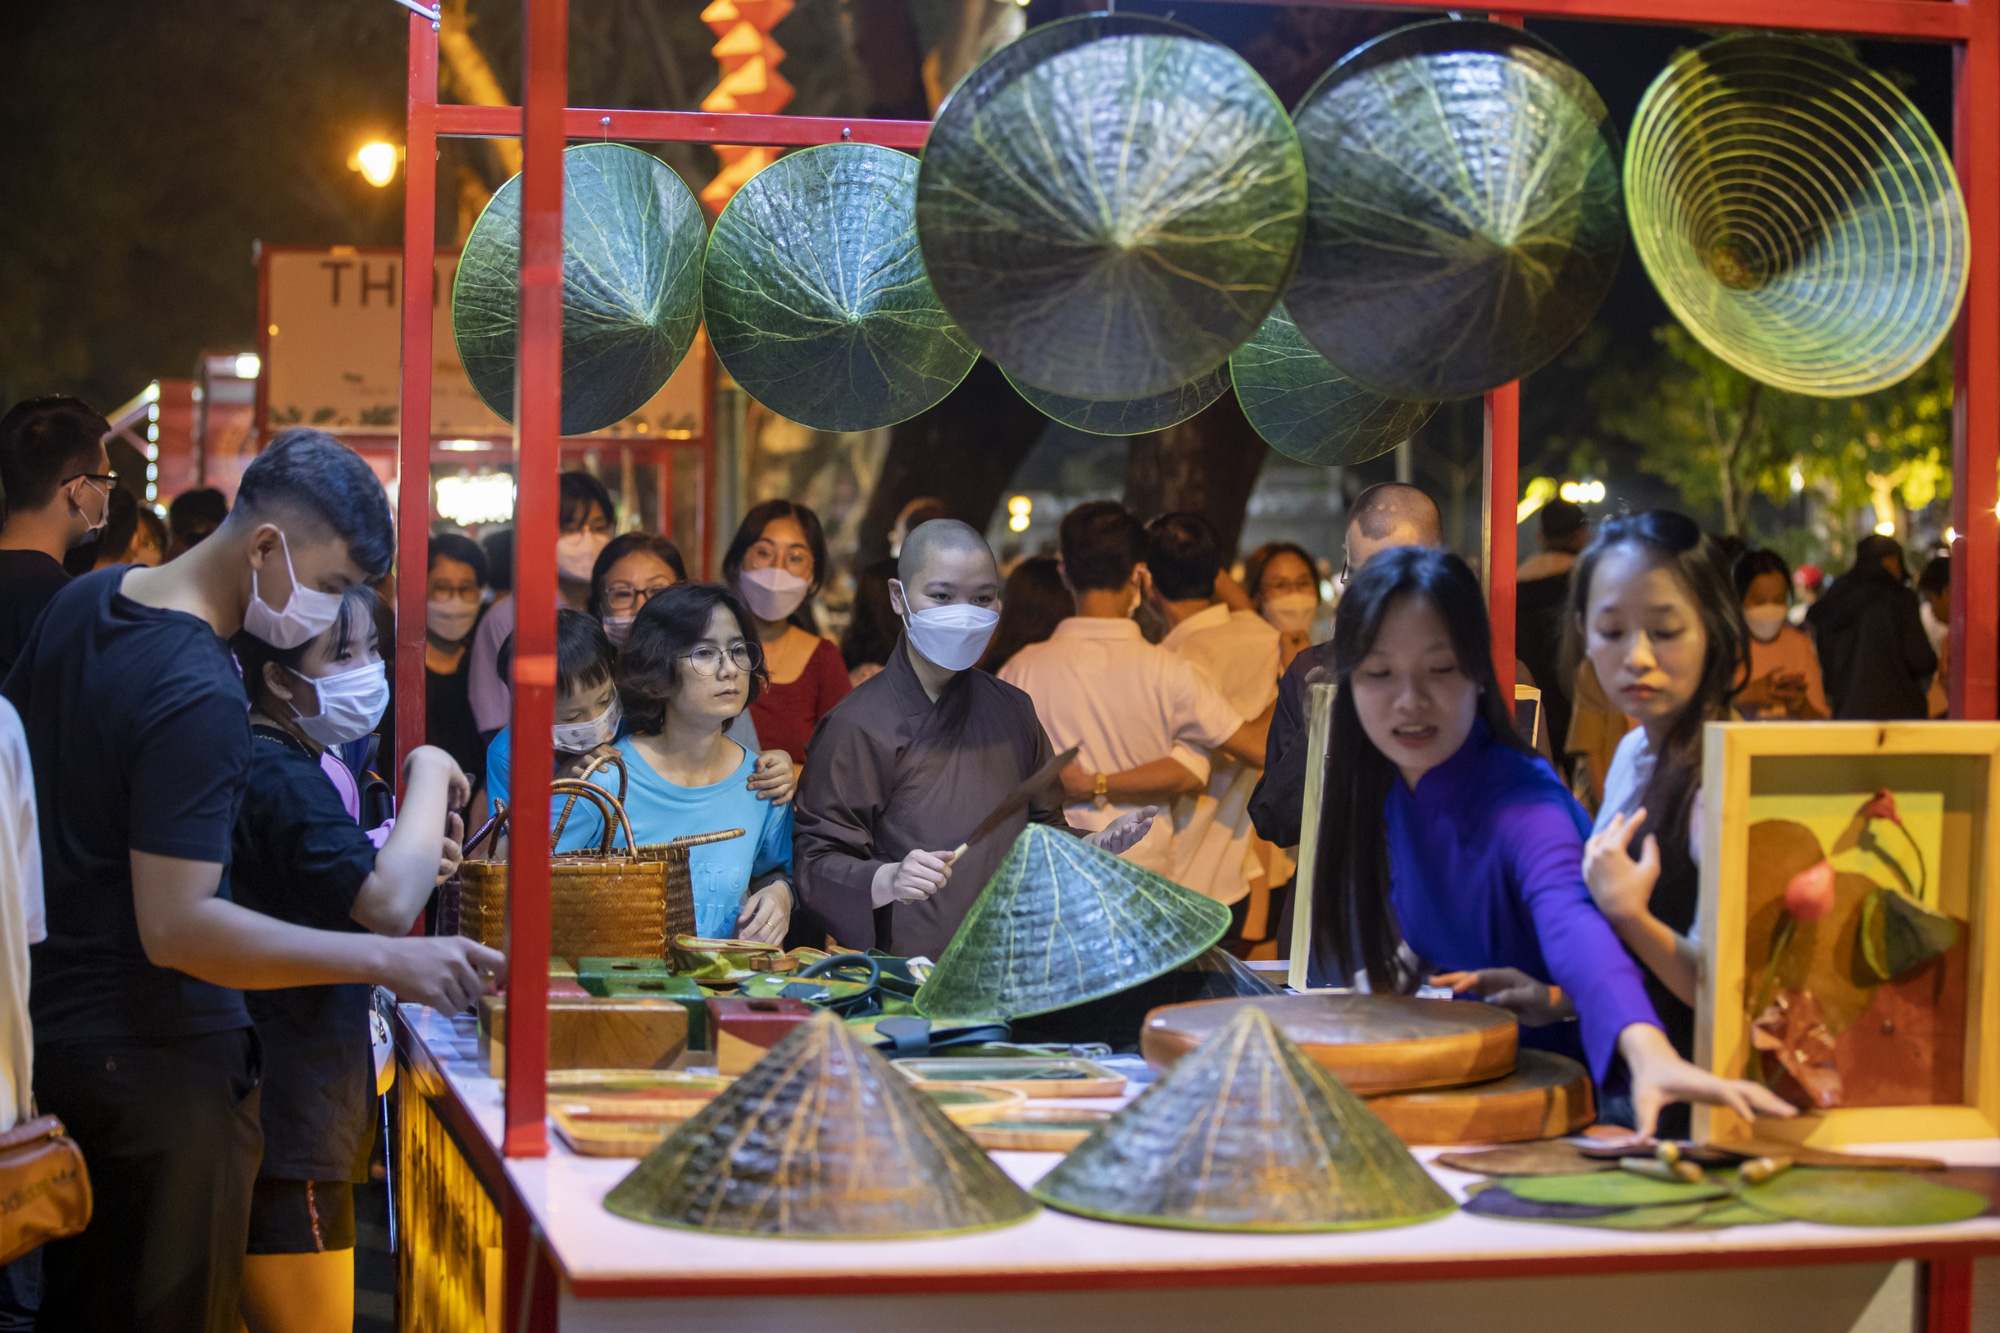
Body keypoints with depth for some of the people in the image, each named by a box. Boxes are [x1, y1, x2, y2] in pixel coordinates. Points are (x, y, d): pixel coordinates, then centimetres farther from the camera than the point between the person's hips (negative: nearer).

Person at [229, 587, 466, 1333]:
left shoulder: (298, 763, 14)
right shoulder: (281, 775, -20)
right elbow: (387, 906, -33)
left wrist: (415, 862, 8)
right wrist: (431, 774, -20)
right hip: (288, 1116, -11)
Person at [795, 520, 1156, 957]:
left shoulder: (1011, 710, 15)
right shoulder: (859, 726, -4)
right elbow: (815, 863, -6)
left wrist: (1096, 844, 6)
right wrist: (887, 881, -24)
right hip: (903, 971, -4)